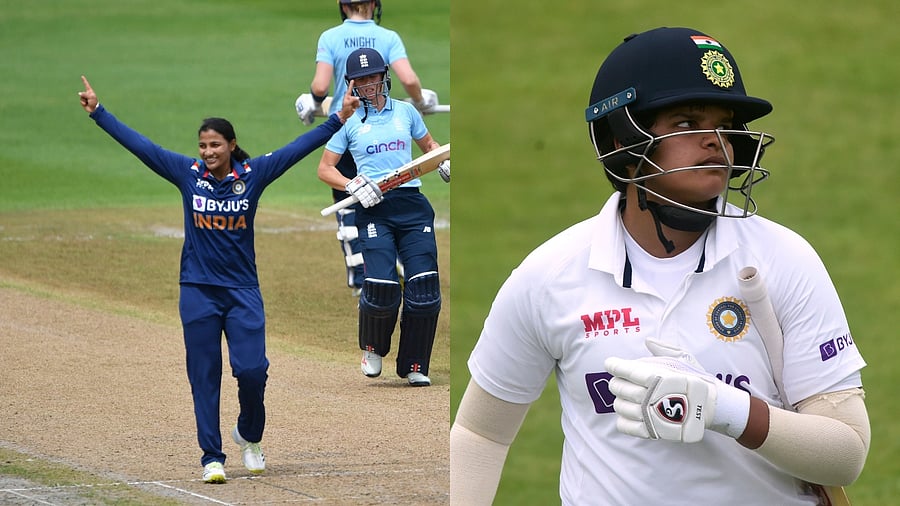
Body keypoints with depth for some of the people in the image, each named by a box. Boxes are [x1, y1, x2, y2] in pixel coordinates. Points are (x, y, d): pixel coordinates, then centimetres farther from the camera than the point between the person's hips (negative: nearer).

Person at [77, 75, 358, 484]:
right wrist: (97, 112, -3)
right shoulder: (187, 173, -1)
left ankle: (249, 435, 19)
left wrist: (338, 120, -11)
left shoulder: (253, 174, -2)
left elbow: (298, 148, -5)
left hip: (243, 290, 0)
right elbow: (137, 144, -1)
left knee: (252, 369, -9)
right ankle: (212, 457, 7)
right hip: (198, 292, 0)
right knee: (204, 377, 1)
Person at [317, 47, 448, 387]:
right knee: (381, 286, -17)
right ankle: (373, 349, 13)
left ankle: (414, 366, 6)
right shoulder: (348, 121, 8)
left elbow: (429, 145, 27)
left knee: (425, 287, -8)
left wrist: (444, 162, 4)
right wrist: (353, 187, -9)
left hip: (411, 204, 2)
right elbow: (325, 168, 9)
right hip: (373, 209, -2)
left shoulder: (405, 112, 14)